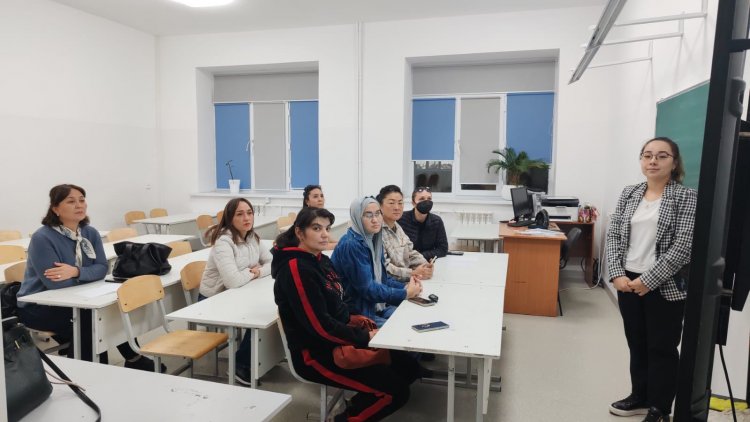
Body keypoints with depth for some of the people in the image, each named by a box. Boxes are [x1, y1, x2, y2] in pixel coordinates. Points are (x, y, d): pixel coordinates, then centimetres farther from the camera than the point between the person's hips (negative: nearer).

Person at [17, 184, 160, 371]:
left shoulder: (90, 233, -1)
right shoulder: (42, 238, -20)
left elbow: (102, 268, -8)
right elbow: (54, 283, -27)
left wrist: (76, 272, -27)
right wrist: (87, 275, -13)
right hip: (36, 306, -6)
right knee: (90, 320, -26)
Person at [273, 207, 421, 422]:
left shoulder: (321, 260, 8)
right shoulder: (296, 269, -21)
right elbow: (319, 326, -23)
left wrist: (351, 318, 1)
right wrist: (365, 337, -16)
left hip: (337, 340, 9)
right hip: (316, 353, -9)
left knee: (408, 367, 7)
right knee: (395, 391, -13)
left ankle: (359, 404, 19)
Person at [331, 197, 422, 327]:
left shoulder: (374, 240, 5)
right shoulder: (351, 245, -23)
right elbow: (366, 288, -23)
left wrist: (405, 286, -8)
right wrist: (405, 293, -17)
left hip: (377, 306, 8)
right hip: (356, 313, -8)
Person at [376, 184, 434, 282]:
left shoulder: (397, 227, 16)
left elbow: (410, 252, 14)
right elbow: (383, 268, -21)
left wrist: (425, 265, -4)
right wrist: (413, 273, -23)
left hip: (406, 282, 8)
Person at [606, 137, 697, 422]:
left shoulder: (686, 197, -7)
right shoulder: (629, 194, 6)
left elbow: (683, 247, -14)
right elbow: (613, 235, 4)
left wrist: (648, 280, -17)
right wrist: (617, 274, -8)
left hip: (664, 287, -4)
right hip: (628, 283, 4)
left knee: (662, 348, 8)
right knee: (637, 344, 17)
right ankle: (640, 397, 35)